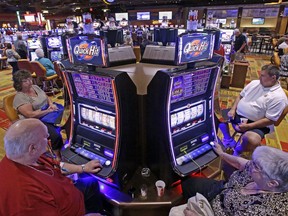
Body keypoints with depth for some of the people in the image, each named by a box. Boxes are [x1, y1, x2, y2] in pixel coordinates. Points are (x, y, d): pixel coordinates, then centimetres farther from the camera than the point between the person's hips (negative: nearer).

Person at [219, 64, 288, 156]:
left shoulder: (278, 97, -15)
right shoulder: (255, 83, 5)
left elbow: (270, 120, -18)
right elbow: (240, 96, 14)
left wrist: (249, 126, -25)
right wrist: (233, 109, -4)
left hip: (256, 124, -6)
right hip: (238, 114, 7)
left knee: (252, 141, -35)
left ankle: (238, 150, 3)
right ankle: (228, 139, 17)